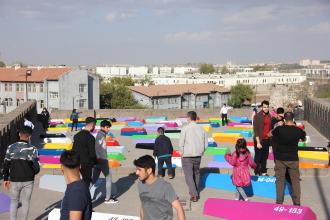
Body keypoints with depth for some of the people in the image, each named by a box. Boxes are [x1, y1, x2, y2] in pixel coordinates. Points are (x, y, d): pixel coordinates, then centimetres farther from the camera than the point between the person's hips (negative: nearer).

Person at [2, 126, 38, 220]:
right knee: (25, 202, 13)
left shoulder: (11, 147, -6)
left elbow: (6, 164, -1)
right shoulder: (32, 149, -11)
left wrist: (5, 179, 9)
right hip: (28, 181, -1)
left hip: (14, 180, 1)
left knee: (14, 201, 18)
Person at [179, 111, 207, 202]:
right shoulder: (201, 129, 1)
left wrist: (182, 152, 5)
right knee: (196, 173, 20)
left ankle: (194, 195, -8)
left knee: (188, 175, 0)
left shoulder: (185, 128, -12)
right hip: (198, 155, 5)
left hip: (187, 156, -5)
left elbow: (181, 143, -10)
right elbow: (205, 144, 4)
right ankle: (195, 191, 31)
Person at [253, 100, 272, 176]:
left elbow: (270, 127, 14)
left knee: (265, 157, 14)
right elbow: (255, 130, -14)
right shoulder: (257, 116, -11)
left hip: (267, 140, 6)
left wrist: (270, 138, 8)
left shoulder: (269, 116, 8)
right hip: (260, 140, -6)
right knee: (258, 158, 2)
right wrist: (258, 142, -17)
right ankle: (257, 173, 10)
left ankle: (263, 172, 24)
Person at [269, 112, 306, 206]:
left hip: (280, 158, 0)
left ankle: (279, 201, 14)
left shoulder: (279, 129, -13)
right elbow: (304, 138, 13)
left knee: (280, 180, 10)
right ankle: (297, 202, 16)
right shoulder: (298, 130, -10)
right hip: (293, 159, 1)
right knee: (295, 180, 11)